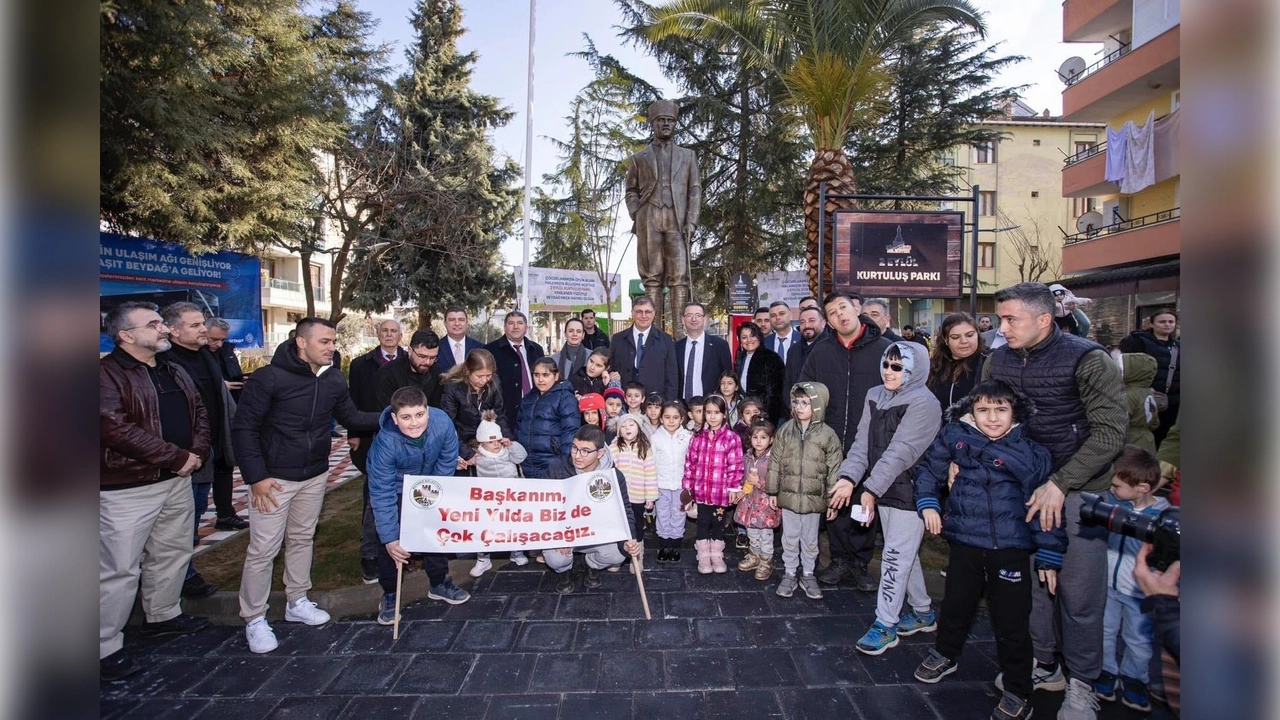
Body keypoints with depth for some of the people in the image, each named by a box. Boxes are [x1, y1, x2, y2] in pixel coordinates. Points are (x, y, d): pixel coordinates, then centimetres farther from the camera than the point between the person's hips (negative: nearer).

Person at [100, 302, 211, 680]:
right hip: (125, 488, -7)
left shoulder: (175, 373, 11)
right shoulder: (106, 374, -14)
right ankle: (105, 647, 15)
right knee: (119, 568, 1)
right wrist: (178, 457, -20)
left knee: (172, 554, 19)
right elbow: (116, 428, -24)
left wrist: (197, 453, -6)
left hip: (177, 480, 8)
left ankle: (163, 615, 37)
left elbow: (200, 414, 13)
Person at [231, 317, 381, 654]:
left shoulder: (334, 380, -3)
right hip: (275, 477, -5)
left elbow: (351, 417, 7)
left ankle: (297, 602, 34)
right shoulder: (269, 378, -18)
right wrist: (256, 476, -18)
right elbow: (244, 429, -15)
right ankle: (254, 618, 19)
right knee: (263, 549, 1)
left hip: (316, 475, 5)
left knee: (302, 539, 18)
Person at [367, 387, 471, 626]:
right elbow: (382, 494, -33)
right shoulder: (385, 443, -39)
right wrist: (390, 539, -33)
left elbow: (447, 463, -17)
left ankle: (440, 583, 34)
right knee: (392, 541, -7)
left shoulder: (442, 423, -35)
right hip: (395, 487, -3)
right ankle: (389, 594, 16)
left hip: (429, 484, 3)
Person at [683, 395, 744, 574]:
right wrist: (687, 486, 3)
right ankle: (703, 556, 26)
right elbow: (690, 463, 4)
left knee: (718, 522, 13)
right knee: (703, 523, 12)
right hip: (701, 490, 2)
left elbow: (735, 466, -7)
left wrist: (734, 488, -9)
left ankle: (717, 555, 31)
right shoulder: (698, 438, 2)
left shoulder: (732, 438, -8)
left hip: (721, 491, -2)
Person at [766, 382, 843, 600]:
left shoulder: (828, 435, -10)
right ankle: (789, 574, 30)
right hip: (788, 496, 1)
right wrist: (772, 491, 4)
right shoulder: (785, 431, -4)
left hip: (814, 498, -1)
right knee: (790, 539, 14)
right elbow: (776, 463, 2)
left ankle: (808, 575, 33)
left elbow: (834, 469, -5)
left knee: (810, 540, 15)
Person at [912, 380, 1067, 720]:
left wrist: (1049, 555, -5)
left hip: (1011, 549, -3)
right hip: (964, 541, 3)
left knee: (1011, 622, 6)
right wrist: (928, 503, -2)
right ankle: (945, 655, 47)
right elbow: (928, 470, 10)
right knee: (955, 604, 21)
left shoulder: (1030, 452, -10)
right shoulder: (954, 437, -4)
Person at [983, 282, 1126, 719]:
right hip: (1024, 485, 4)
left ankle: (1081, 684, 23)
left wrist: (1060, 484, -21)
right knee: (1031, 579, 13)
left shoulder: (1087, 359, -15)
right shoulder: (999, 360, 0)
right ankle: (1043, 664, 32)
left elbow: (1110, 432, -17)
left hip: (1079, 489, -4)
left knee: (1078, 590, 3)